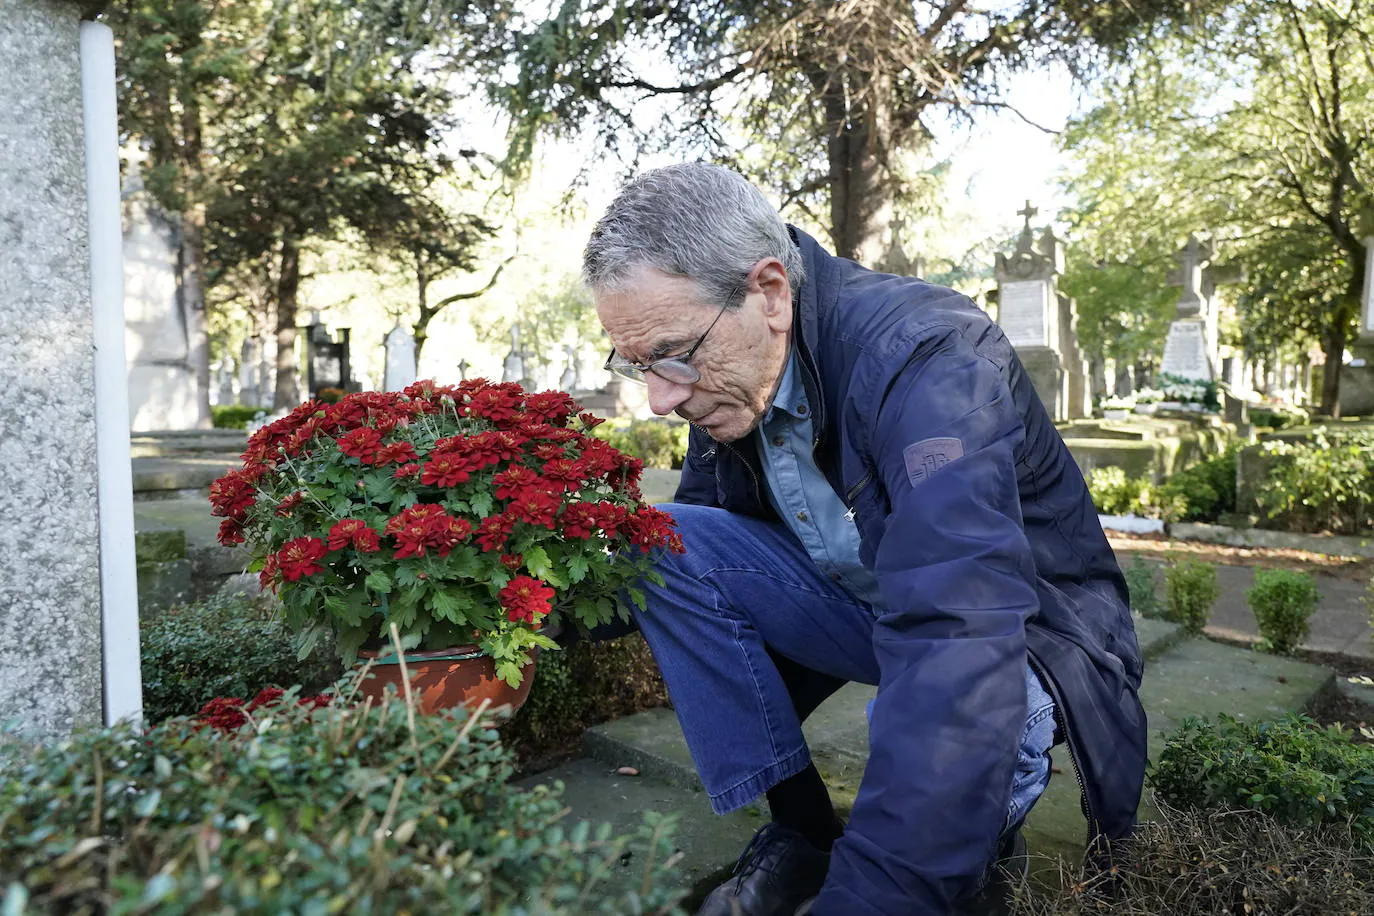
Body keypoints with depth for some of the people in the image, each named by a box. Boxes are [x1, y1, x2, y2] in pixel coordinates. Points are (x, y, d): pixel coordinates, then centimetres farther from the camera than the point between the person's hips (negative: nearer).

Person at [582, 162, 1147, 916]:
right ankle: (801, 832, -4)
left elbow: (957, 647, -43)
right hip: (865, 605, 6)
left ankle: (975, 841, 0)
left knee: (939, 712, -38)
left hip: (1018, 634, -5)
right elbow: (695, 534, 2)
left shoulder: (924, 355, -31)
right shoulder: (730, 370, -10)